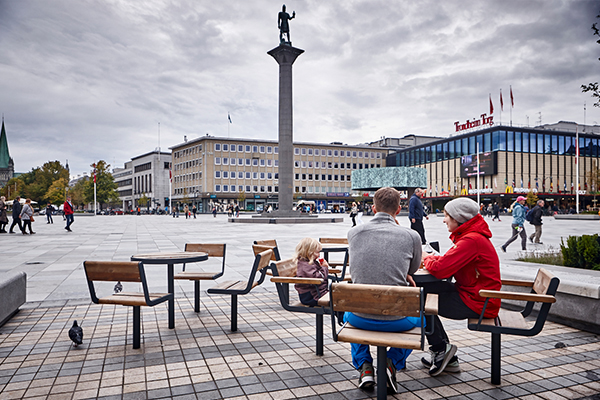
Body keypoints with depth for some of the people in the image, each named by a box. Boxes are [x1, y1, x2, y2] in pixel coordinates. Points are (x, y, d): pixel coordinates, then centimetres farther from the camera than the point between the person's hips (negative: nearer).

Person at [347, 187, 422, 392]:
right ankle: (392, 361, 14)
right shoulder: (411, 236, -8)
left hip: (360, 318, 2)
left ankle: (364, 366, 23)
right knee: (420, 318, 35)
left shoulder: (353, 233, -1)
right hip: (395, 320, -1)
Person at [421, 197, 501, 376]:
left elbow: (440, 269, -29)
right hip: (472, 293, 10)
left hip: (477, 303, -10)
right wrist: (430, 258, -7)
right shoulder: (472, 236, 10)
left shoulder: (472, 240, -24)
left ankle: (441, 349, 10)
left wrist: (426, 259, -7)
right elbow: (449, 261, 13)